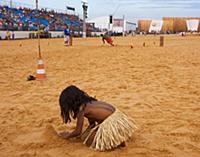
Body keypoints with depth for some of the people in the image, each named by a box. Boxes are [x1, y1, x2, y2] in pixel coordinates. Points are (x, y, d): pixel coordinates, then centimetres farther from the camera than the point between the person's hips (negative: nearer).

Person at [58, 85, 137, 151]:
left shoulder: (81, 109, -12)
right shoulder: (88, 100, 13)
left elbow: (78, 132, -4)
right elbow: (92, 123, 19)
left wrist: (67, 136, 13)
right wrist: (85, 133, 19)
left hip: (112, 121, -9)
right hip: (117, 116, 9)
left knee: (88, 139, 0)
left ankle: (117, 141, -5)